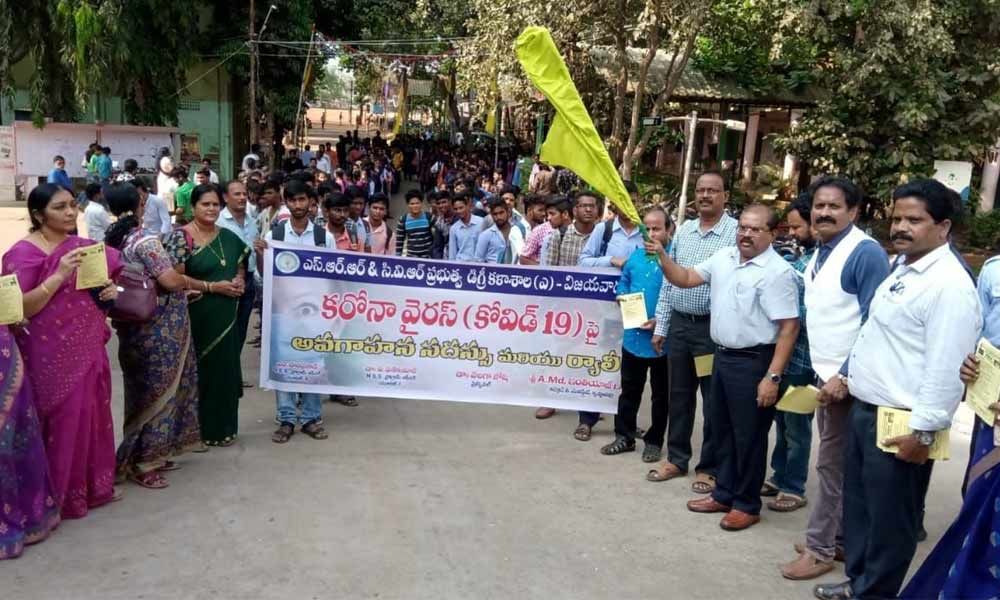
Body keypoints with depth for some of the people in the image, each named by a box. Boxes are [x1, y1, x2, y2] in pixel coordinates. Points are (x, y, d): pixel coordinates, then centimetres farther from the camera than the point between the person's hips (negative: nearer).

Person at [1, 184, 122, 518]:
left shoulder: (83, 247, 8)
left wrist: (110, 291, -2)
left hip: (89, 350, 6)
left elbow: (104, 284, 22)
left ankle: (93, 485, 29)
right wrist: (59, 275, -26)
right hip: (53, 357, -6)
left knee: (91, 417, 14)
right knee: (62, 422, 2)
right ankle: (60, 495, 18)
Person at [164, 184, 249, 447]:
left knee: (225, 368, 11)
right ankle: (198, 429, 15)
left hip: (226, 316, 6)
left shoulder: (228, 237, 10)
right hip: (196, 316, -6)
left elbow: (240, 267, 22)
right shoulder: (181, 236, -8)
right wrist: (212, 287, -17)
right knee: (198, 370, 2)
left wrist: (240, 281, 0)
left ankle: (223, 427, 23)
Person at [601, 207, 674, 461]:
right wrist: (623, 298, -3)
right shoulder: (635, 255, 6)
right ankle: (624, 437, 29)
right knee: (629, 390, 16)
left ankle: (654, 441, 26)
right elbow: (623, 284, 17)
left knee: (660, 394, 12)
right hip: (633, 335, 5)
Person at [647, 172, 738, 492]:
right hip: (679, 324, 6)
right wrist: (661, 325, 11)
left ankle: (710, 467, 20)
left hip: (714, 327, -5)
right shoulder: (683, 230, 9)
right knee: (679, 395, 15)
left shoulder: (736, 232, -9)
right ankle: (676, 458, 29)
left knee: (714, 400, 6)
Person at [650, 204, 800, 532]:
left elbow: (789, 327, -19)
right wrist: (662, 257, -7)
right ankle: (724, 493, 32)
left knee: (748, 436, 4)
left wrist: (772, 376, -23)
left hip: (753, 362, -8)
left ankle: (747, 504, 19)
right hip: (723, 356, 8)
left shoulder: (777, 272, -17)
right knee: (723, 429, 18)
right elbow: (685, 279, 11)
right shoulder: (723, 257, 6)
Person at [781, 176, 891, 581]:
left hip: (847, 379, -8)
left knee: (832, 464, 1)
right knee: (838, 463, 16)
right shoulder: (819, 254, 10)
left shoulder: (866, 253, -16)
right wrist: (820, 372, 13)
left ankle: (820, 547, 13)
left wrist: (845, 377, -21)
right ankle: (839, 538, 27)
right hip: (824, 374, 8)